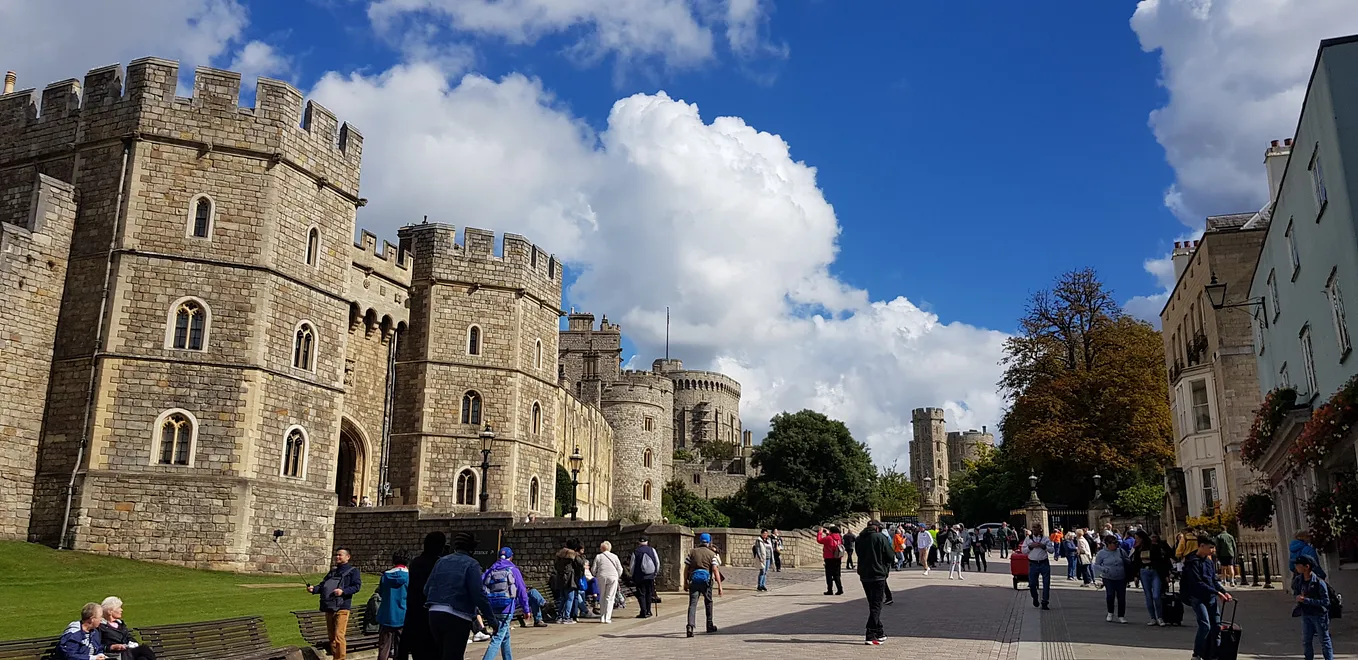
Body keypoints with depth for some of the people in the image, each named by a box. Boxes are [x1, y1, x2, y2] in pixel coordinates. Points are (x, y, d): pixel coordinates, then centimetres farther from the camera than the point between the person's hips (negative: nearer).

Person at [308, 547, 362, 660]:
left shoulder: (353, 571, 2)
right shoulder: (332, 572, 24)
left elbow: (357, 586, -9)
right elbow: (323, 585, 19)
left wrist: (343, 591, -22)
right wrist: (314, 588, -2)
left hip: (342, 608, -7)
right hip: (329, 608, 7)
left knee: (338, 636, -13)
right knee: (331, 636, 12)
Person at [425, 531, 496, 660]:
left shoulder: (441, 561, 14)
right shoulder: (471, 564, -5)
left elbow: (427, 589, 12)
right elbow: (478, 594, -14)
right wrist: (491, 618, -10)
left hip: (434, 614, 6)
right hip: (457, 618, -6)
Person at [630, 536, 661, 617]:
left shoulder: (635, 552, -4)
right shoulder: (652, 550, 2)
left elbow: (632, 566, -2)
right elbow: (657, 562, 5)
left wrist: (633, 577, 8)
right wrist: (656, 573, 17)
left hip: (640, 577, -3)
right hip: (651, 576, 3)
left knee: (641, 594, 3)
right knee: (649, 594, 13)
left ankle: (643, 612, -4)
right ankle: (648, 612, 15)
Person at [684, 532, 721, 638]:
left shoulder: (692, 552, 9)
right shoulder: (712, 554, 3)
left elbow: (686, 568, 8)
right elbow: (715, 570, -6)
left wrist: (685, 582, 15)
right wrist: (719, 585, -6)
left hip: (693, 579, 1)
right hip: (706, 579, -1)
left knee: (692, 603, -6)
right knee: (708, 602, 19)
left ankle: (690, 626, -23)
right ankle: (710, 626, 28)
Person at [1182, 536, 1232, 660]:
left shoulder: (1209, 561, 13)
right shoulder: (1192, 562, -12)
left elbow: (1214, 580, 17)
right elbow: (1198, 583, -18)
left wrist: (1224, 592, 1)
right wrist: (1217, 592, -20)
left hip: (1211, 598, 8)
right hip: (1198, 598, -8)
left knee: (1216, 626, 3)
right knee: (1205, 625, -17)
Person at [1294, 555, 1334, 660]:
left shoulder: (1319, 582, -21)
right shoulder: (1298, 579, -2)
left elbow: (1325, 601, -22)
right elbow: (1295, 592, 19)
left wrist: (1306, 600, -25)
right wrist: (1298, 597, -3)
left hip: (1319, 615, -6)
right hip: (1305, 614, 6)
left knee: (1324, 640, 7)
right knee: (1306, 641, 14)